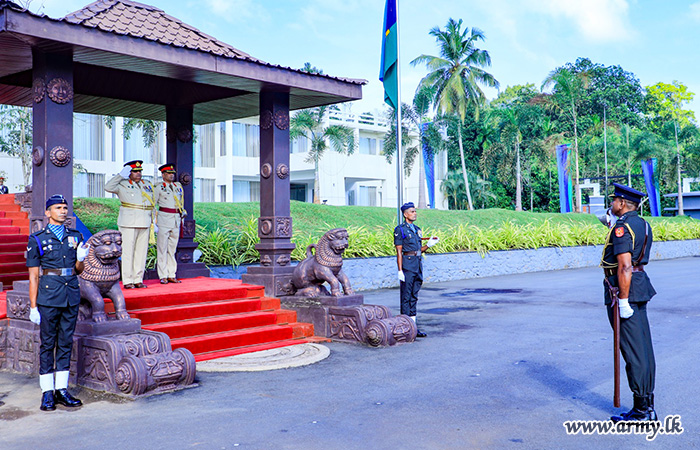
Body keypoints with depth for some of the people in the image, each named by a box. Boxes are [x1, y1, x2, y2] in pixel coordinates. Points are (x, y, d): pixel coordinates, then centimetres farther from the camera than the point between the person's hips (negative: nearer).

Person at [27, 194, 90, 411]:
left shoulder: (75, 236, 10)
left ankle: (62, 389, 16)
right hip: (49, 297, -4)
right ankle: (47, 393, 9)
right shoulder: (37, 239, -1)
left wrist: (81, 258, -6)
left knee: (66, 342, 8)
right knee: (47, 343, 2)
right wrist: (33, 306, -5)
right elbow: (33, 275, -2)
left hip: (71, 296, 4)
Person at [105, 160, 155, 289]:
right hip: (128, 224, -5)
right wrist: (121, 175, -12)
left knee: (142, 251, 5)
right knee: (128, 251, -5)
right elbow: (108, 187, -13)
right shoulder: (123, 184, 3)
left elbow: (152, 204, 22)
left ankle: (138, 280, 11)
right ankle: (127, 281, -1)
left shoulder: (147, 185, 18)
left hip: (145, 224, 5)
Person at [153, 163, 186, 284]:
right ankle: (163, 276, -1)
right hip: (164, 219, -5)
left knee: (172, 249, 8)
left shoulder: (178, 186, 14)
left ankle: (172, 275, 11)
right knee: (162, 249, -3)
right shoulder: (159, 188, 0)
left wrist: (182, 212, 16)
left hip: (176, 220, 5)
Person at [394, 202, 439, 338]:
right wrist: (400, 270, -15)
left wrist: (429, 245, 2)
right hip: (407, 264, -7)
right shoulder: (400, 230, -5)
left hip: (418, 264, 7)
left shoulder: (417, 229, 17)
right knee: (406, 297, -4)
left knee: (414, 297, 10)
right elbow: (399, 251, -9)